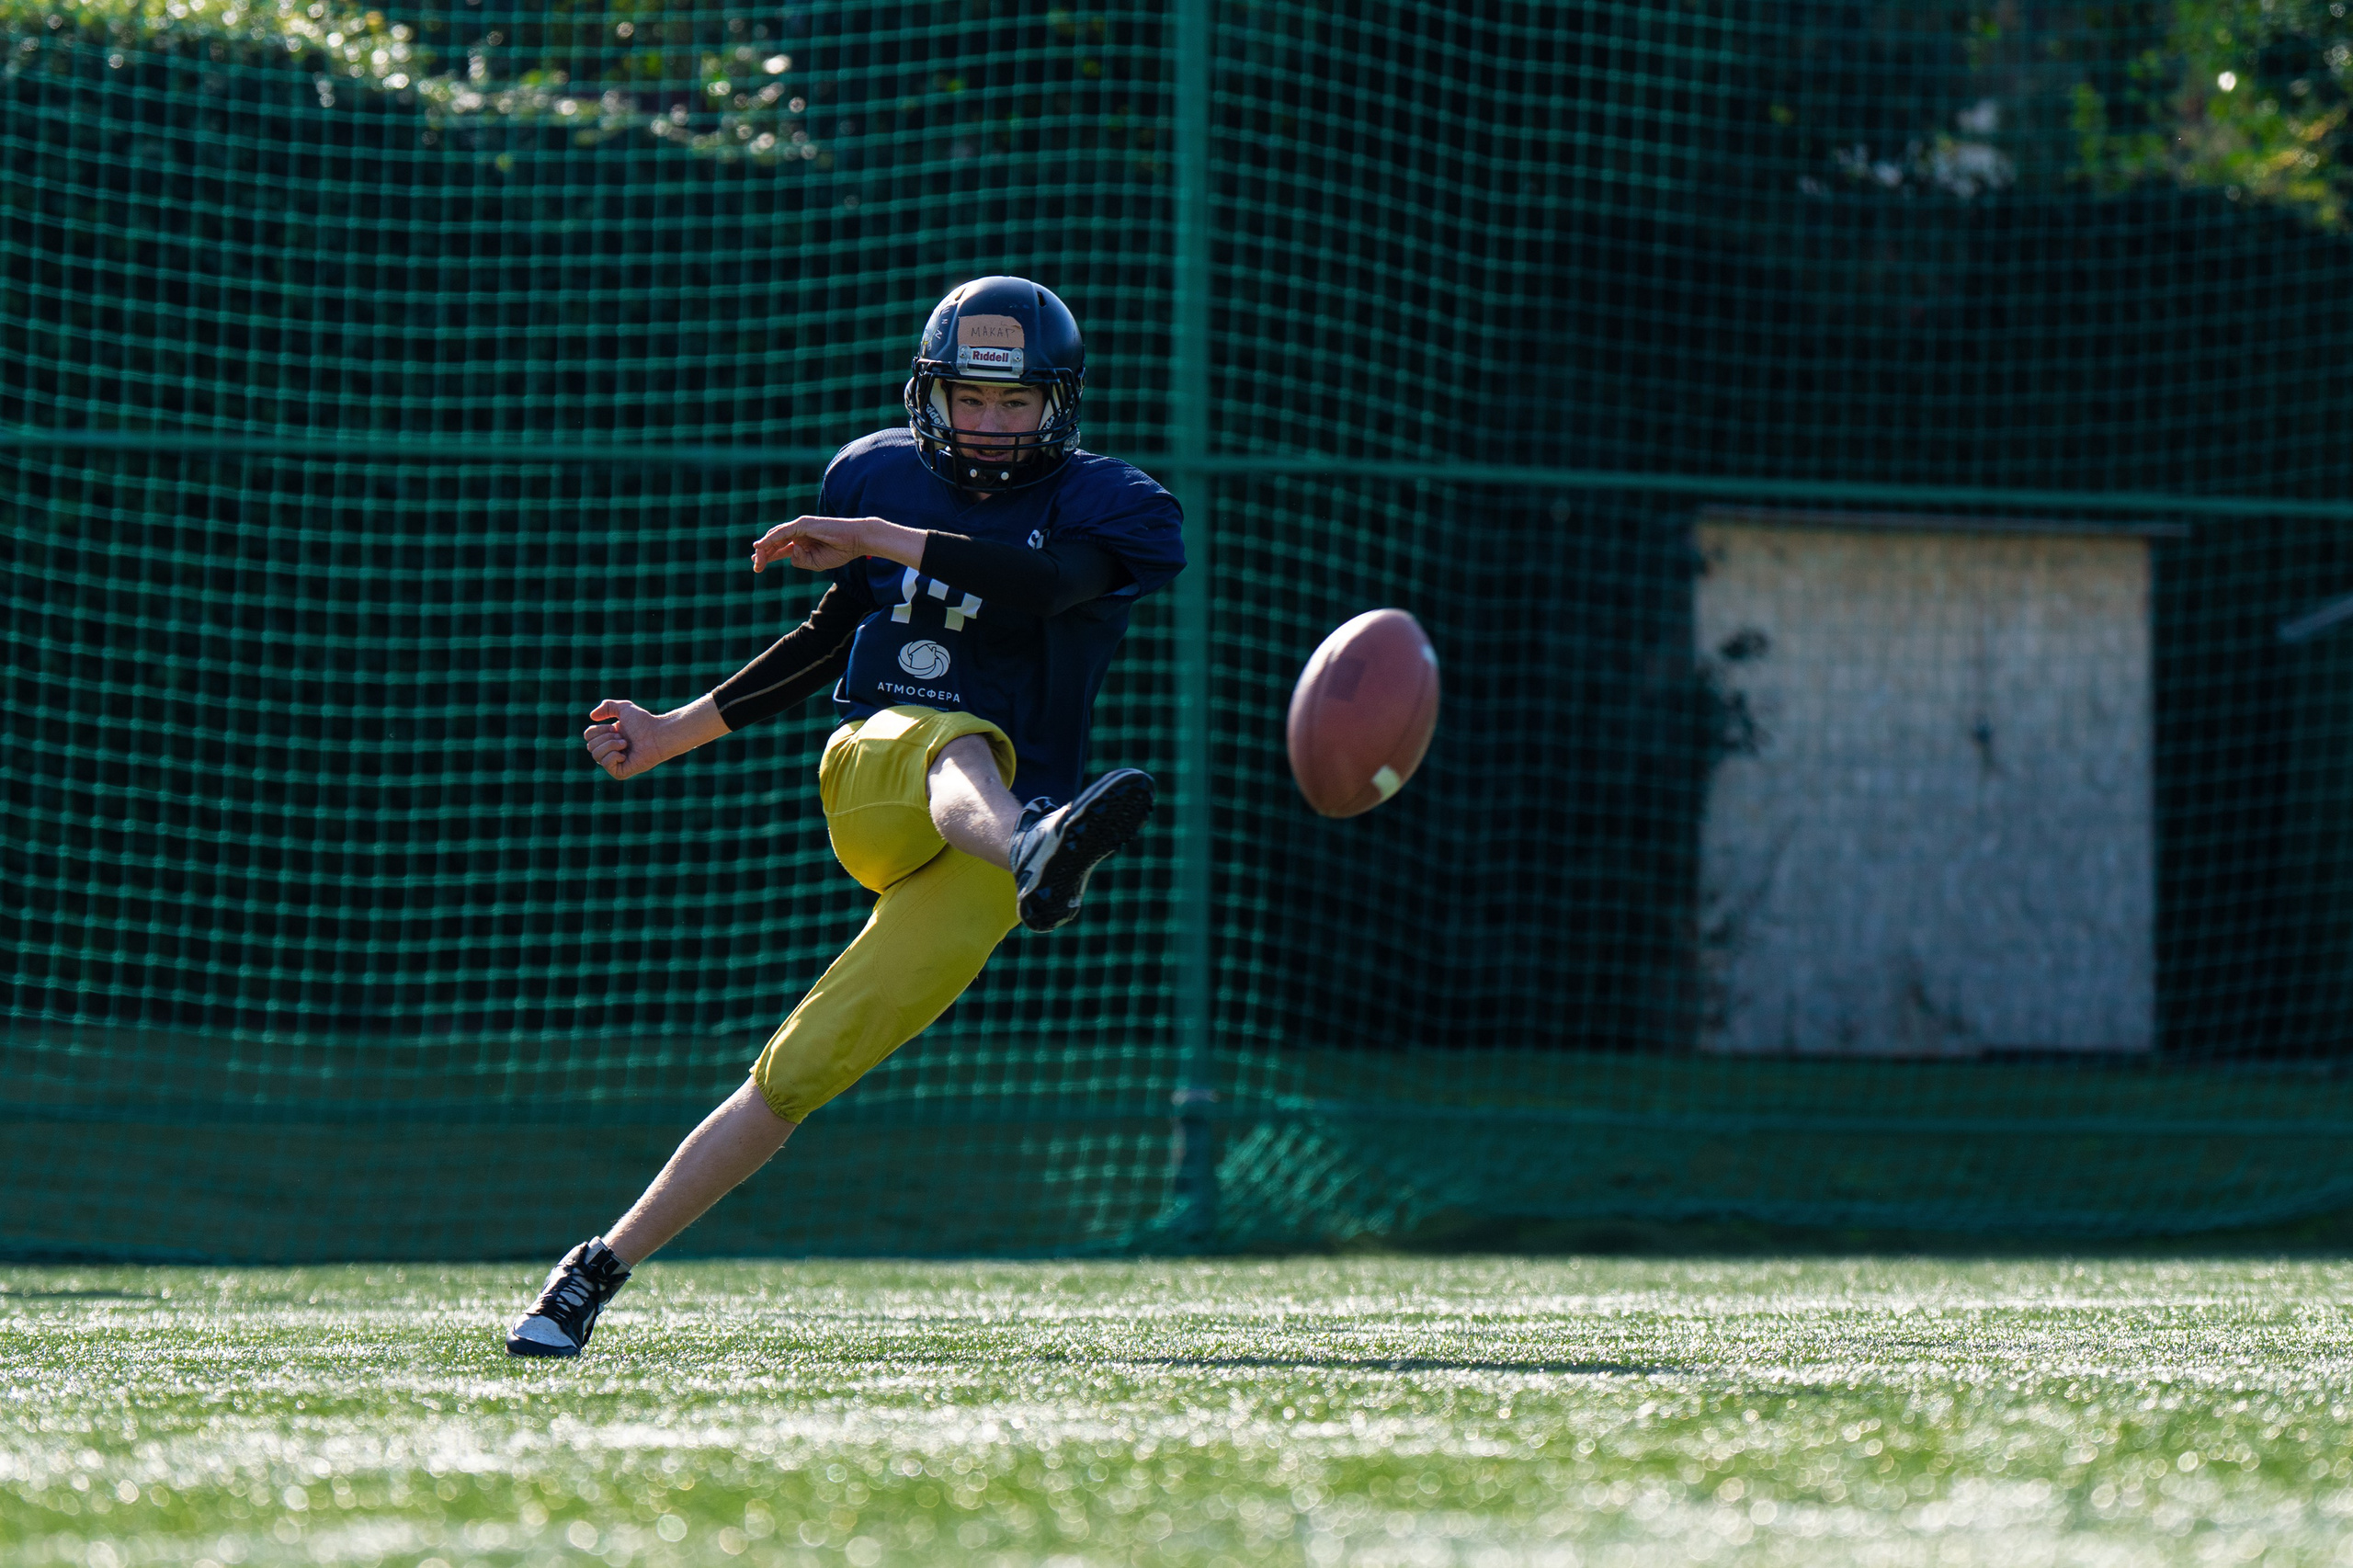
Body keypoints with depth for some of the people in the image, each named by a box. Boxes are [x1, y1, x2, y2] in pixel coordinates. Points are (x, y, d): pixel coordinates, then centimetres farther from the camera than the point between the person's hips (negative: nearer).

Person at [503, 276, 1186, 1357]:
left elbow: (1045, 585, -21)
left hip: (974, 848, -2)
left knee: (797, 1076, -13)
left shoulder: (1104, 507, 2)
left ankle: (600, 1270, -11)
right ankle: (1034, 861, -72)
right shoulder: (879, 473, 15)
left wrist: (871, 538, -20)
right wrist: (675, 733, 32)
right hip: (867, 778, 2)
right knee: (959, 741, -36)